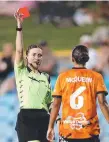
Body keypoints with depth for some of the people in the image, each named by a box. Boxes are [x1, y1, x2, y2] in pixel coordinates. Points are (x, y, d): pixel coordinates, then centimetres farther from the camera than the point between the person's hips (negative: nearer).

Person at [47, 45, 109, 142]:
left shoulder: (63, 77, 3)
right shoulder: (96, 77, 1)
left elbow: (56, 105, 2)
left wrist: (50, 127, 8)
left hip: (67, 131, 1)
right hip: (90, 131, -1)